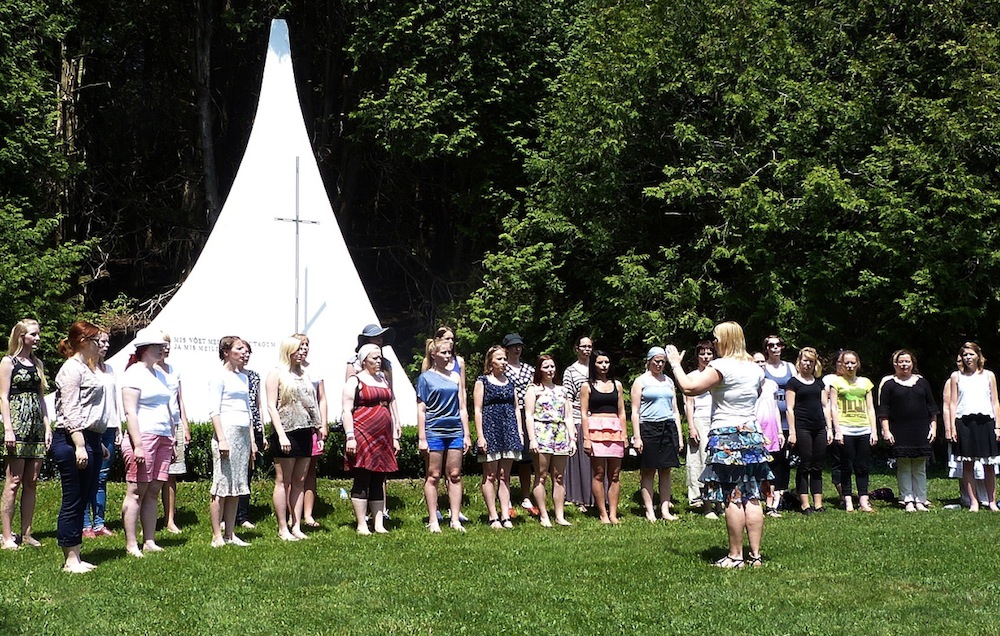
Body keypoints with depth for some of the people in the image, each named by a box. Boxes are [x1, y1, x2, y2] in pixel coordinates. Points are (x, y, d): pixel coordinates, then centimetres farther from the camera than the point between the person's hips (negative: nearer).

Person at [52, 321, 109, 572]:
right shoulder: (71, 369, -10)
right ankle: (70, 559, 2)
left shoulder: (86, 368, 19)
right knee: (72, 501, -4)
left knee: (82, 501, 11)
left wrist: (98, 444, 22)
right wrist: (80, 446, -23)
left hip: (90, 441, 10)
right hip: (73, 441, -10)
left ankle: (75, 556, 17)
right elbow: (71, 411, -17)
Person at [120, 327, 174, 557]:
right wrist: (137, 445, -18)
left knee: (153, 492, 7)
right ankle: (131, 545, -4)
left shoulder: (159, 373, 19)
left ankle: (149, 542, 9)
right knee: (136, 492, -6)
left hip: (163, 438, 8)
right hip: (143, 437, -8)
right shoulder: (134, 373, -5)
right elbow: (130, 412, -12)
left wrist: (173, 439, 20)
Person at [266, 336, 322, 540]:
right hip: (287, 433, -7)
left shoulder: (303, 374, 17)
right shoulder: (277, 374, -3)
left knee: (299, 481, 8)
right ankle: (283, 529, 1)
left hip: (304, 433, 7)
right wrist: (281, 435, -17)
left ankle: (296, 526, 11)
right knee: (283, 481, -2)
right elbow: (271, 406, -9)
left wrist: (318, 427, 13)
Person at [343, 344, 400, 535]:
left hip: (383, 438, 6)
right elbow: (347, 410, -8)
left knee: (379, 482, 8)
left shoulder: (384, 381, 19)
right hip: (362, 437, -6)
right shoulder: (355, 381, -1)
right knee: (361, 482, -2)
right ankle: (362, 525, 2)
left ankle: (379, 524, 11)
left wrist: (395, 437, 16)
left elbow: (392, 409, 21)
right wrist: (350, 437, -16)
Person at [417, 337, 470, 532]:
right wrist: (421, 438, -8)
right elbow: (421, 410, -2)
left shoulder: (455, 377, 12)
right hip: (434, 431, -4)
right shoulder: (425, 377, 1)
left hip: (455, 431, 4)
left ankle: (455, 520, 7)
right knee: (433, 476, 1)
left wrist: (466, 435, 9)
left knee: (455, 476, 4)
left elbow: (462, 408, 14)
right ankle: (433, 521, 5)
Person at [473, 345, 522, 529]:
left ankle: (505, 516, 5)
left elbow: (516, 409, 16)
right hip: (490, 429, -5)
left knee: (505, 476, 5)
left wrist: (519, 433, 8)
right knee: (490, 476, -1)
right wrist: (480, 436, -11)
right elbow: (477, 410, -4)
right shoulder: (482, 381, 0)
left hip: (509, 430, 5)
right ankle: (493, 517, 2)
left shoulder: (510, 382, 14)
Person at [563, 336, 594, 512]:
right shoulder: (570, 371, 1)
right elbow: (568, 401, -3)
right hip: (579, 422, -3)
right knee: (580, 460, 0)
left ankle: (596, 498, 12)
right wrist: (571, 425, -10)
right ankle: (580, 500, 6)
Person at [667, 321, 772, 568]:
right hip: (752, 434, 7)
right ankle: (756, 554, 10)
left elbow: (689, 387, -19)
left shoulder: (721, 366, -12)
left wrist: (675, 363, -4)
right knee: (752, 498, 7)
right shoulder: (755, 368, 10)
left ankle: (735, 556, -1)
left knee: (733, 499, -4)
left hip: (726, 436, -7)